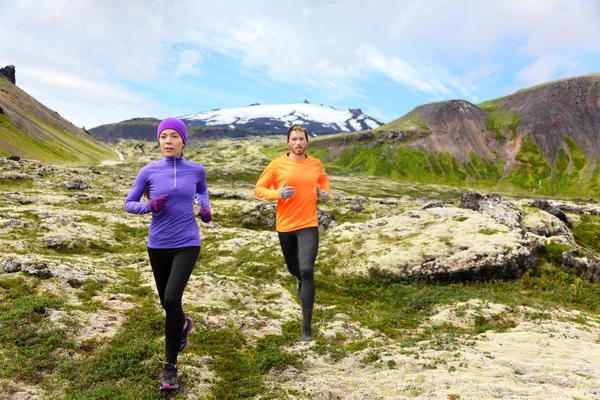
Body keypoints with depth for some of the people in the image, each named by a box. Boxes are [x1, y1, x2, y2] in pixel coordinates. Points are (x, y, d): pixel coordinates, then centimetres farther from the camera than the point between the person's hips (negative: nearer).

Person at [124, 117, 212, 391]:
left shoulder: (196, 170, -3)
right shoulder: (149, 171, -4)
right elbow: (129, 204, 3)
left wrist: (205, 208, -3)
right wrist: (149, 206, -17)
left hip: (187, 244, -2)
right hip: (158, 245, 2)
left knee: (172, 299, -18)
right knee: (167, 302, 14)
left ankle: (170, 365, 1)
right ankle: (183, 325, 50)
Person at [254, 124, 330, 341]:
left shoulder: (316, 164, 0)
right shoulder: (277, 165, -8)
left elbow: (323, 179, 22)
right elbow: (259, 189, -3)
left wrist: (325, 193, 1)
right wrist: (278, 194, -21)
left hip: (309, 225, -1)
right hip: (285, 225, 1)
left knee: (307, 270, -17)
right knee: (293, 268, 20)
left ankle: (307, 325, -7)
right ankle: (301, 282, 61)